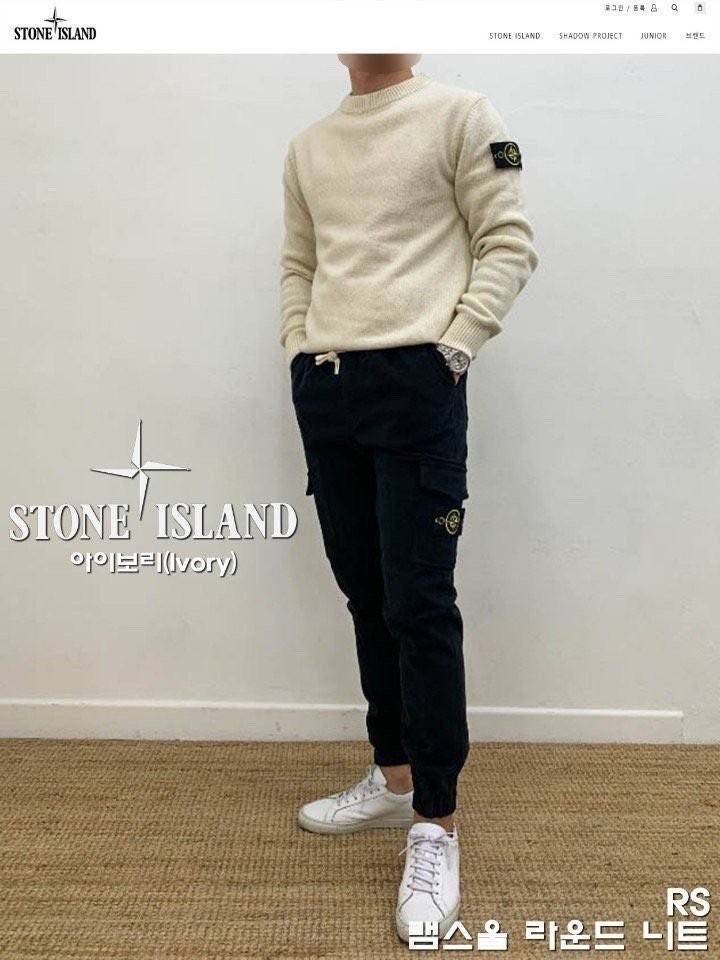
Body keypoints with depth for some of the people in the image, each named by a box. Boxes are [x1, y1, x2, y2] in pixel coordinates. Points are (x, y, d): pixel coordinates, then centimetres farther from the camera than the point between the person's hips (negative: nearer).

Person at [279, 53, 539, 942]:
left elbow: (509, 244, -1)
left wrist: (453, 345, -10)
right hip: (323, 389, 6)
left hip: (414, 384, -5)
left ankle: (436, 826, 6)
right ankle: (393, 779, 26)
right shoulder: (308, 146, 20)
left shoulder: (459, 115, 4)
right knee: (367, 598, 10)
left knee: (420, 606, -7)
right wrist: (298, 352, 7)